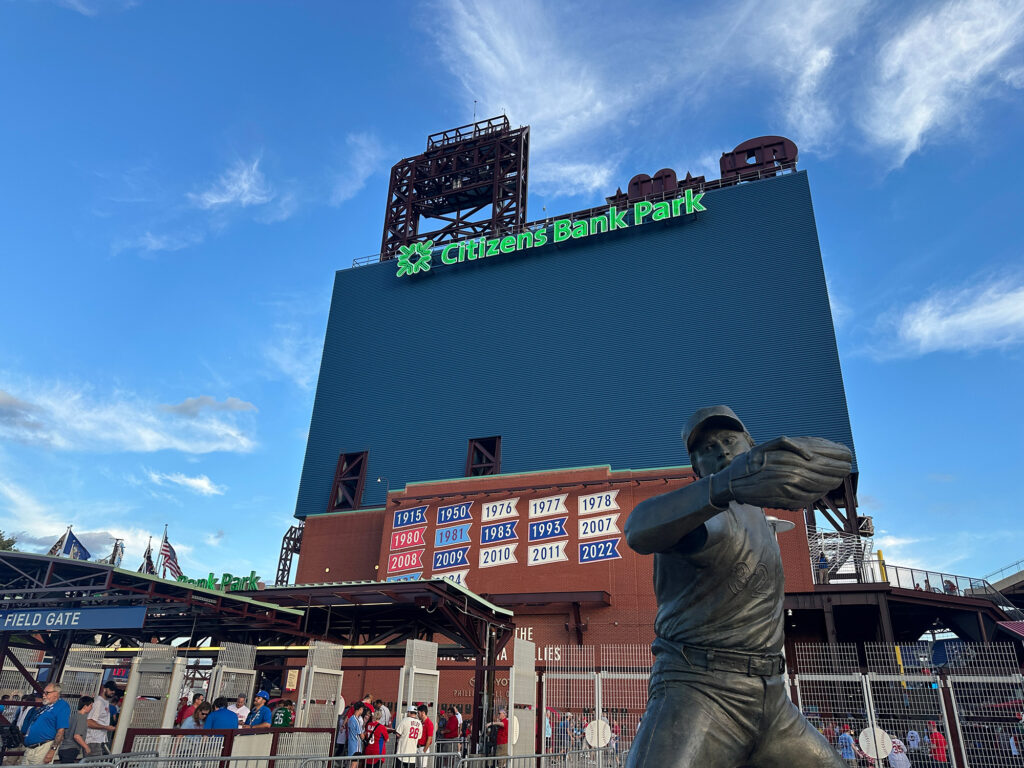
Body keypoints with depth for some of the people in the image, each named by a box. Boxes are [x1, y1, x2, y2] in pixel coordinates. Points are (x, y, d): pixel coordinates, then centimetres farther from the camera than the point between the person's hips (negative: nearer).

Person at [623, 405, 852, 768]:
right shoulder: (689, 509, -5)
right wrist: (727, 483, -50)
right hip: (696, 692, -8)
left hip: (770, 701, 8)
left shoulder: (750, 511, 20)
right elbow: (640, 528, -31)